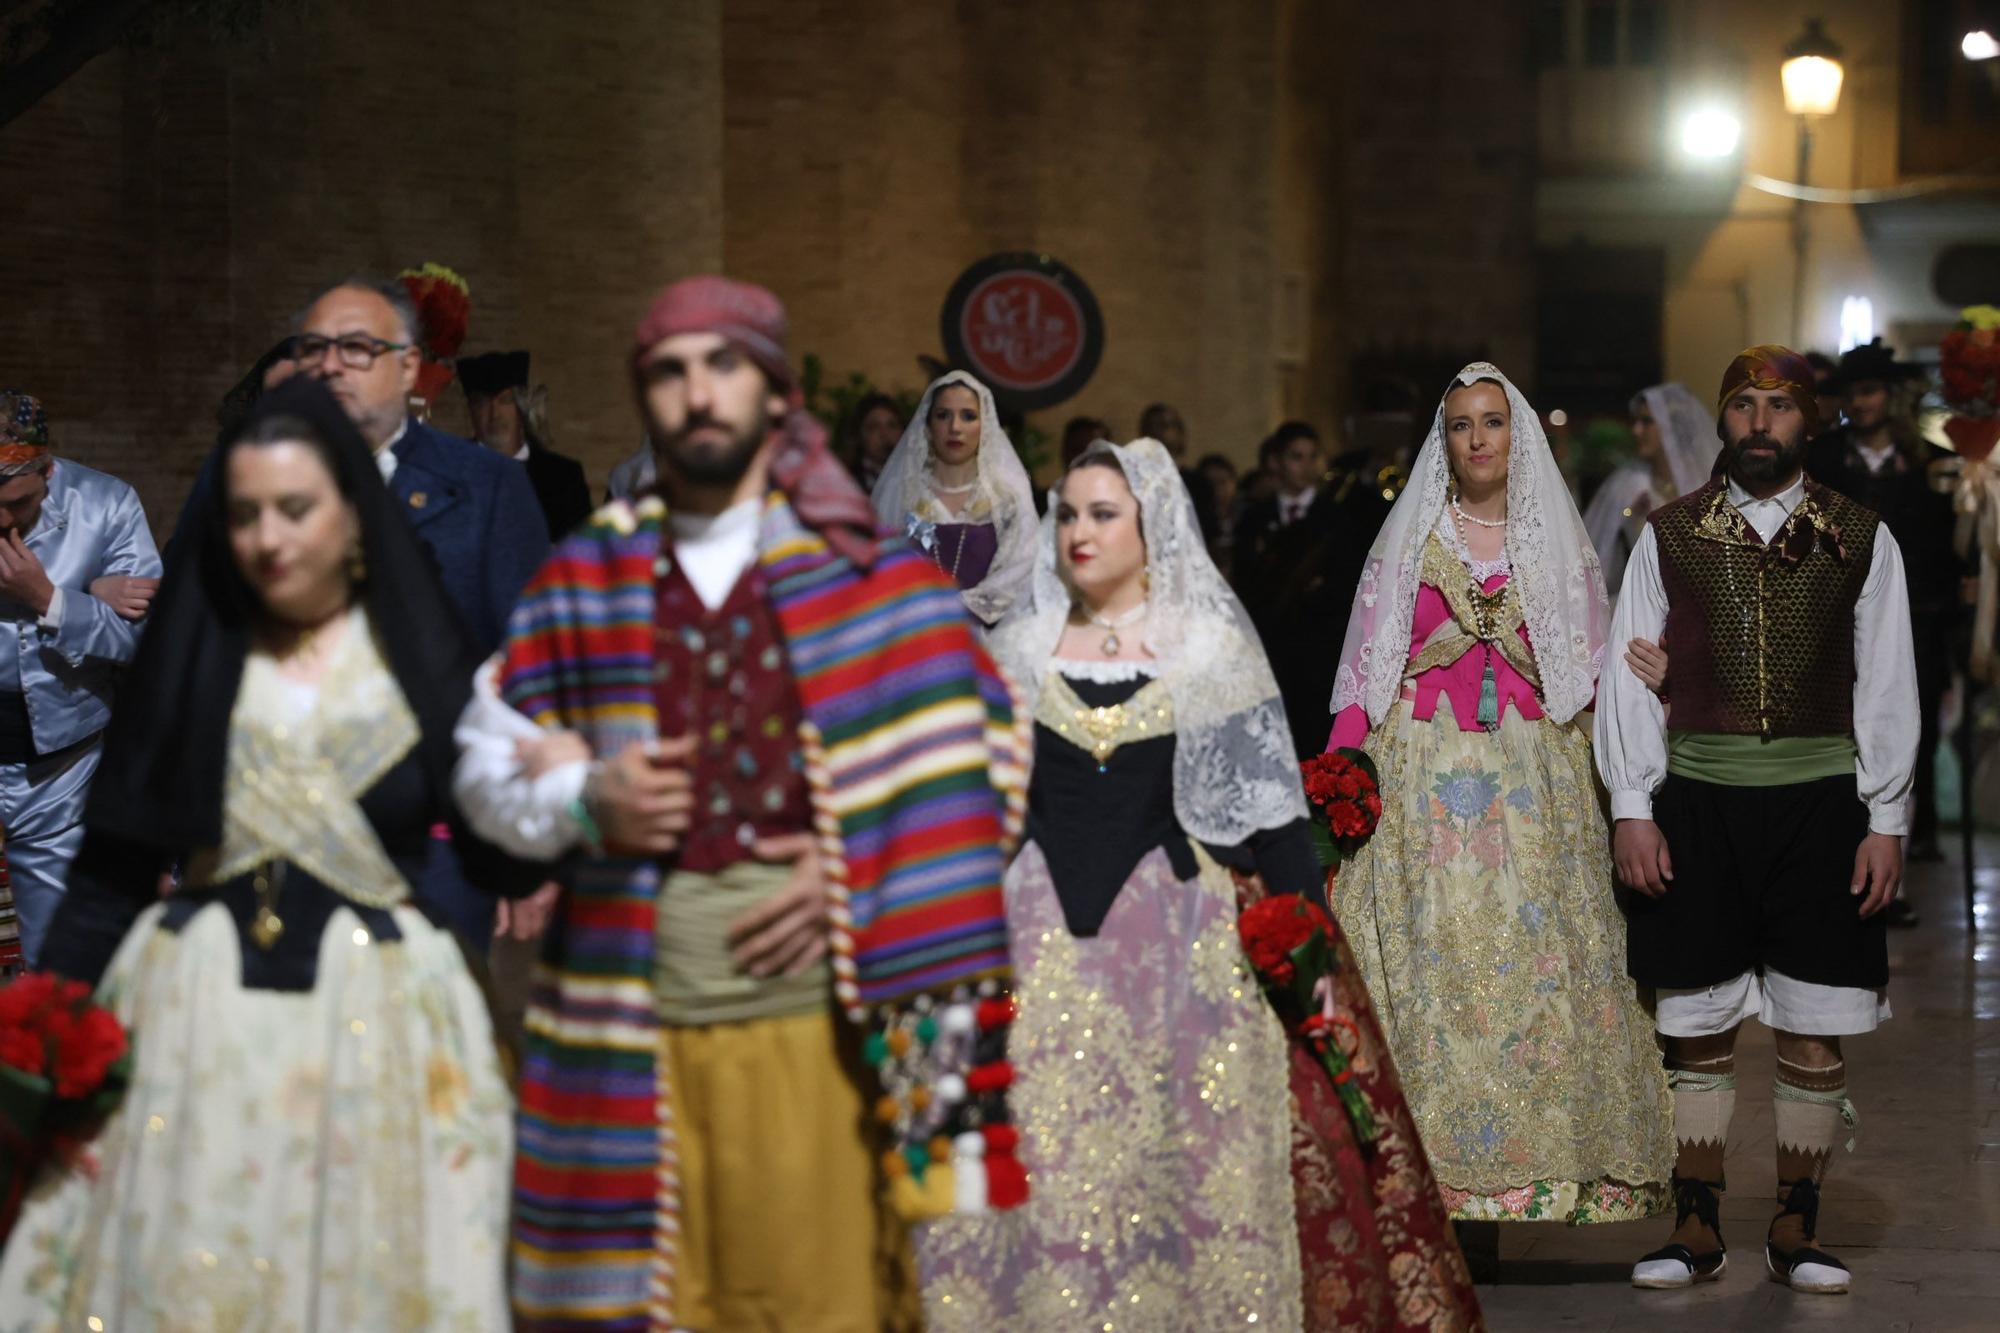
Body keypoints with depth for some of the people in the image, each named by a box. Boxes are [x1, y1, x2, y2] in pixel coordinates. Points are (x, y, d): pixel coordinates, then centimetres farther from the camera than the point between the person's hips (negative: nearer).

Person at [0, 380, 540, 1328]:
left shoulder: (422, 657, 2)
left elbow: (499, 861, -1)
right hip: (194, 1020, 1)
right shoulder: (188, 657, 5)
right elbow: (111, 872, 4)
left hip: (378, 1021, -1)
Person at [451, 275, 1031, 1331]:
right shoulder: (584, 580, 10)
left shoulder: (867, 571, 6)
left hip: (813, 1018, -1)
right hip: (633, 1036, 2)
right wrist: (584, 800, -6)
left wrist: (854, 874, -6)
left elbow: (973, 753, 5)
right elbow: (485, 754, 13)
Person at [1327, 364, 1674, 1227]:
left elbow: (1592, 673, 12)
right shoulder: (1407, 539, 8)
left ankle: (1546, 1154, 3)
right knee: (1426, 956, -5)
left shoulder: (1559, 544, 11)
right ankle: (1429, 1156, 1)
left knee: (1534, 959, -4)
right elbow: (1365, 667, 5)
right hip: (1422, 779, -1)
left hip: (1533, 784, 1)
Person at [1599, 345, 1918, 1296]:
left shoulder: (1860, 540, 6)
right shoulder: (1669, 536, 5)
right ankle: (1697, 1232, 14)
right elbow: (1630, 679, 5)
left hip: (1819, 799, 0)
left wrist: (1886, 822, 0)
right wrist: (1631, 808, -2)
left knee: (1814, 1030, 2)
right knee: (1698, 1027, 4)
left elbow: (1887, 688, 5)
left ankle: (1796, 1233, 15)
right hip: (1700, 798, 0)